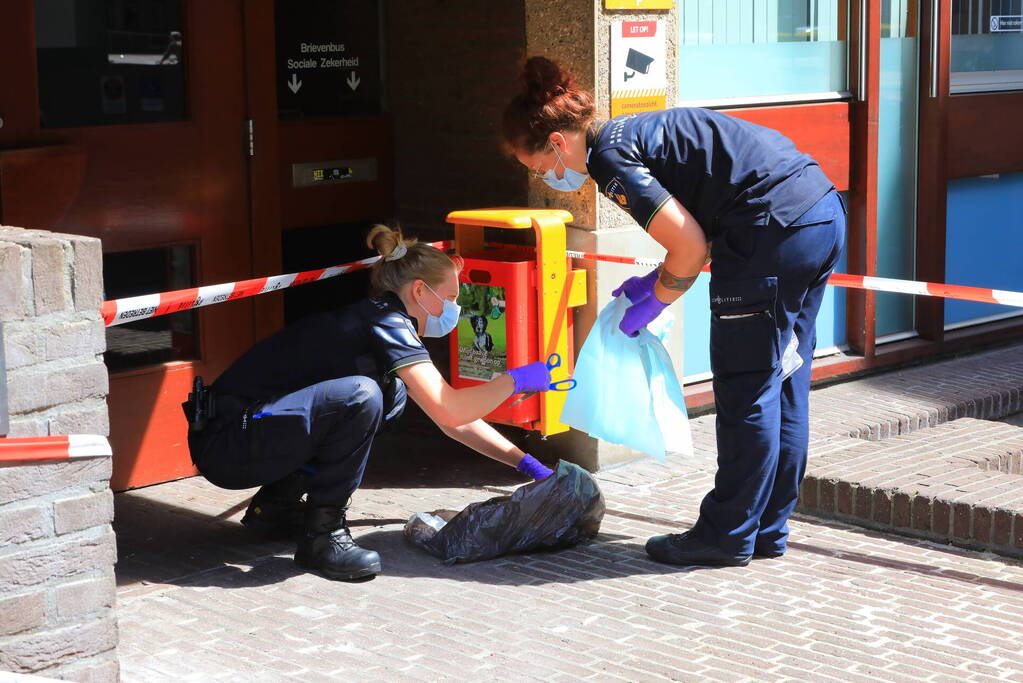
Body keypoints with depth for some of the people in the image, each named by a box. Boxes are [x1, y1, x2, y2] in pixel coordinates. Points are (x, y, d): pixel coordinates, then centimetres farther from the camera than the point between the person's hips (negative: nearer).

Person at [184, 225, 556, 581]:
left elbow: (453, 420, 20)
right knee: (360, 397, -28)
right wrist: (517, 379, -7)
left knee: (392, 391, 11)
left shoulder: (383, 321, 14)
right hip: (226, 445, -10)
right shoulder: (385, 321, -14)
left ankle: (276, 504, 14)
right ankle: (322, 533, -12)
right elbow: (448, 411, -24)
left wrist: (528, 464, 17)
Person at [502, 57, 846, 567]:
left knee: (745, 389, 1)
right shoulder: (632, 133, 20)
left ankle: (729, 536, 11)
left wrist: (654, 300, 2)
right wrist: (656, 279, 19)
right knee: (783, 385, 15)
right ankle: (768, 530, 24)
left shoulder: (609, 160, -9)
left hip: (777, 229, -10)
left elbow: (691, 246, -13)